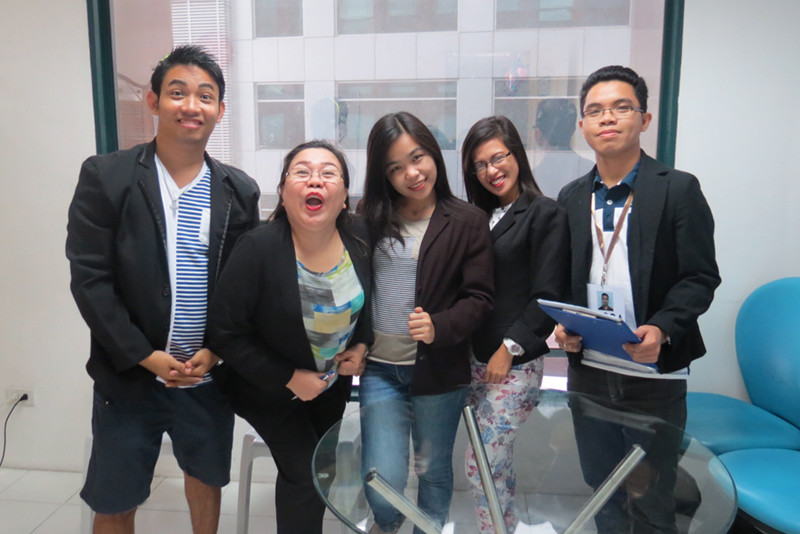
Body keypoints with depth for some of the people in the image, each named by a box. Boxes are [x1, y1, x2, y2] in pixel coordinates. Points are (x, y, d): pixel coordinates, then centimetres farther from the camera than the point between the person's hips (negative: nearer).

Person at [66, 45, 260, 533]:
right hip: (129, 376, -2)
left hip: (210, 376, 2)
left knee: (206, 480, 21)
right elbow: (89, 278, -10)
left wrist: (214, 352, -9)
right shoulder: (106, 176, -8)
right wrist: (146, 356, -14)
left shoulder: (239, 191, -1)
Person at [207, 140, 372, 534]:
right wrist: (289, 378, -21)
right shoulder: (258, 249, -28)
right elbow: (225, 333, -23)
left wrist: (361, 344, -9)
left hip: (333, 382, 5)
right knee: (304, 475, -7)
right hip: (272, 389, -5)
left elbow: (369, 300, 5)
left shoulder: (360, 238, -15)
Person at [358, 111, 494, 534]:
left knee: (434, 472, 15)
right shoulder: (370, 218, 2)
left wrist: (439, 327, -23)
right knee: (383, 483, 0)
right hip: (379, 367, 2)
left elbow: (479, 297, -7)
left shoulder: (468, 222, -4)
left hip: (439, 369, -1)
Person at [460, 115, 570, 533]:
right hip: (477, 357, 6)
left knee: (482, 464, -3)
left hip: (515, 362, -6)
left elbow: (547, 297, -10)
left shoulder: (545, 214, -6)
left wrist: (509, 348, -13)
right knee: (497, 459, 14)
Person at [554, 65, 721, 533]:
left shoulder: (679, 189, -6)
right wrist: (561, 325, -6)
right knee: (601, 494, 19)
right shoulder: (571, 197, 7)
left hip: (654, 374, -4)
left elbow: (700, 278, -8)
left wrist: (662, 328, -24)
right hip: (587, 369, 4)